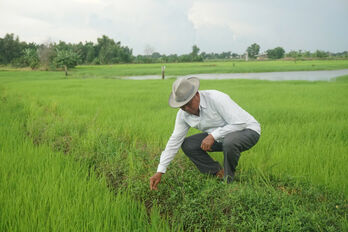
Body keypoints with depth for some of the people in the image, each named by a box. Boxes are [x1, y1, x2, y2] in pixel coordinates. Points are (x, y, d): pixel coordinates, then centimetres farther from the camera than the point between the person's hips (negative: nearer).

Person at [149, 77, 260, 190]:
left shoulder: (216, 99, -29)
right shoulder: (183, 114, -8)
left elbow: (240, 123, -30)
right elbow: (174, 141, -3)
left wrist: (213, 136, -32)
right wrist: (160, 172, -7)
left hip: (247, 130, -7)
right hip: (221, 137, 7)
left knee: (229, 142, -40)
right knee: (187, 145, -7)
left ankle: (228, 180, -13)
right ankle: (219, 175, 0)